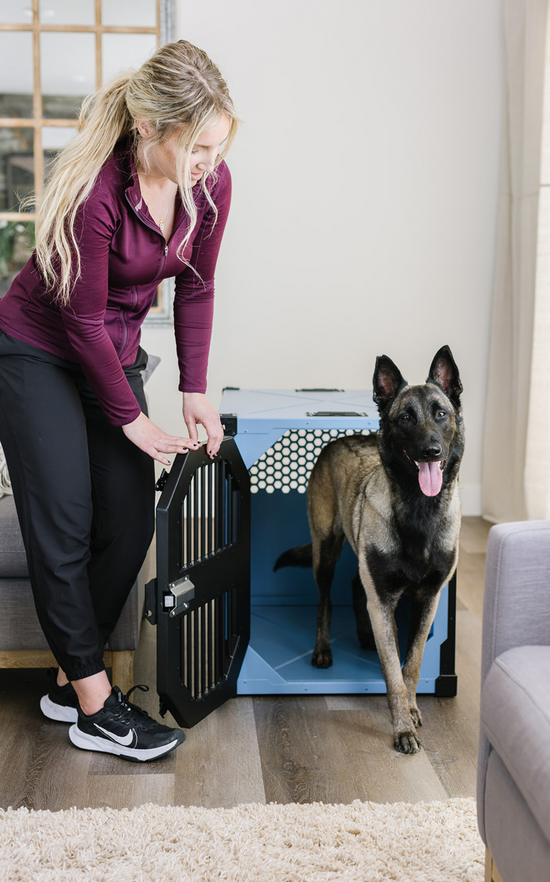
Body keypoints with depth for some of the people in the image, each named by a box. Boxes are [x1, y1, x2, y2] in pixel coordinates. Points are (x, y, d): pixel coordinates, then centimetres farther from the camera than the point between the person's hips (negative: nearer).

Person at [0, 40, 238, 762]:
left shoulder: (211, 184, -11)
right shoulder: (95, 188, -29)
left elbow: (195, 288, 1)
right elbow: (83, 317, -22)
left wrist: (195, 391, -4)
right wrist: (130, 418, -16)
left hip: (116, 355, 6)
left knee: (131, 523, 0)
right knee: (63, 527, -7)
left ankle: (69, 681, 15)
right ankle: (94, 708, 2)